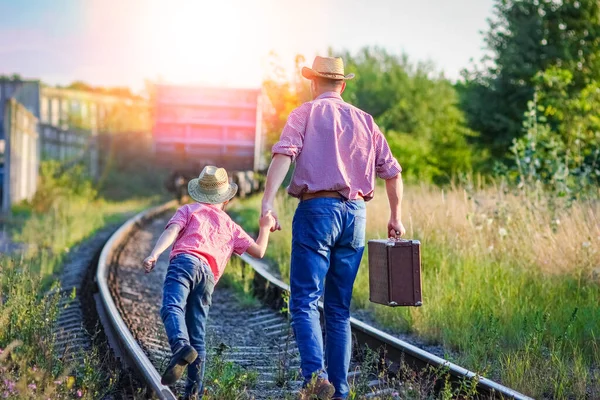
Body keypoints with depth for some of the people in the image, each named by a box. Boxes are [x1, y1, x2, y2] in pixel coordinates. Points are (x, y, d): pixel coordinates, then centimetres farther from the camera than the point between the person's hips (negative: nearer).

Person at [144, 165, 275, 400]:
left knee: (171, 307, -27)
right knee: (197, 336, 8)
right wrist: (265, 228, 50)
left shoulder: (189, 210, 24)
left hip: (185, 260, -3)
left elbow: (171, 231, 4)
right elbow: (258, 251, 31)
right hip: (209, 276, 4)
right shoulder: (230, 226, 33)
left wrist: (154, 254, -11)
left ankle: (181, 347, -57)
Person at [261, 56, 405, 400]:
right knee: (340, 308, 10)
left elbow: (284, 155, -12)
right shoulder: (364, 121, 16)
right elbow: (392, 171, 15)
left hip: (317, 208, -4)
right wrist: (396, 217, 24)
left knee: (305, 301, -7)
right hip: (356, 214, 4)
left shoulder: (305, 114, 4)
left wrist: (269, 201, -21)